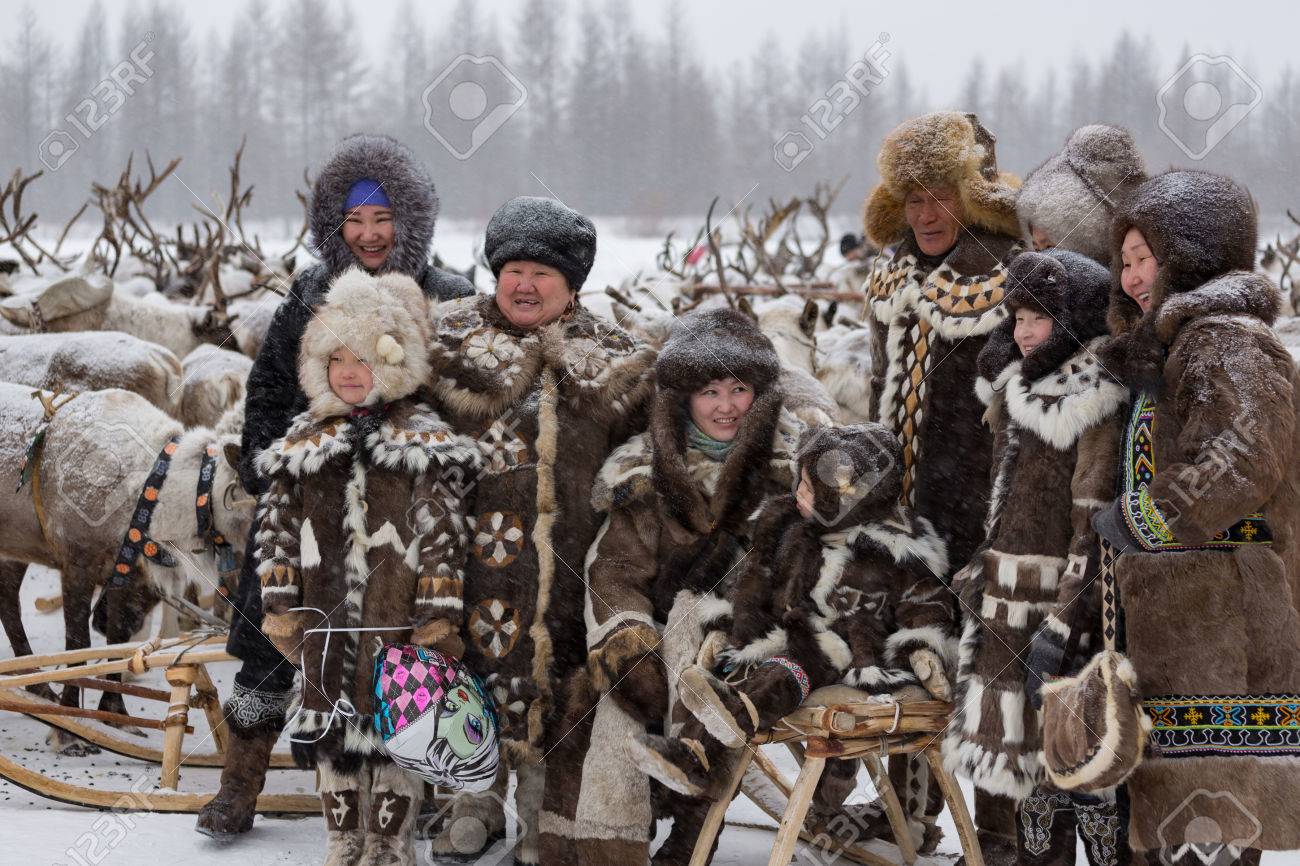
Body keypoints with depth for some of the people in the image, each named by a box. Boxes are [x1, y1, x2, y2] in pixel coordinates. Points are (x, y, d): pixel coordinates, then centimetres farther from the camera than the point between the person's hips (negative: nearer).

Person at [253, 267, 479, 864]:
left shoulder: (423, 445, -3)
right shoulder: (302, 445, 8)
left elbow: (444, 534, -6)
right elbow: (278, 529, 10)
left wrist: (437, 616, -10)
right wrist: (279, 607, 4)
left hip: (397, 623, -4)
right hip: (327, 626, 4)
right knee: (331, 731, 10)